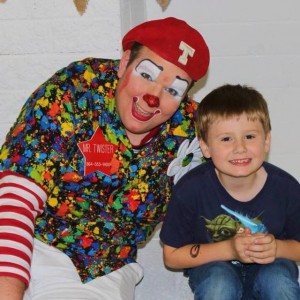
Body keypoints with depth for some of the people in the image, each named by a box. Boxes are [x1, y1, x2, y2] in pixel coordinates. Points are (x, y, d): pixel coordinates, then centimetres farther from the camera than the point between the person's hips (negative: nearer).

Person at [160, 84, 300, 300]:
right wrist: (228, 249, -24)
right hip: (212, 265, -1)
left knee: (278, 281, -30)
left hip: (269, 266, 1)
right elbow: (172, 255, -12)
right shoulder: (190, 189, -22)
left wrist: (277, 248, -25)